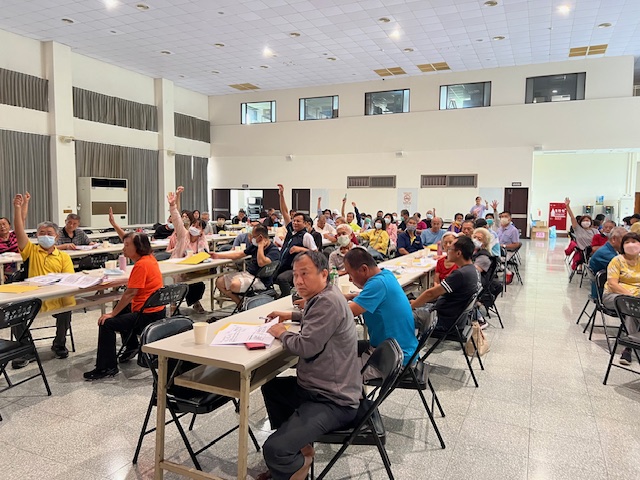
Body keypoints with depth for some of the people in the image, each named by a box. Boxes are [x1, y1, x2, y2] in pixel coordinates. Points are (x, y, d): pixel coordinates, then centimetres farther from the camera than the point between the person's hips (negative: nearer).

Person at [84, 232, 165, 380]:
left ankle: (107, 368, -4)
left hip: (147, 315, -11)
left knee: (107, 323, -13)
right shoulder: (149, 258, 7)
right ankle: (132, 347, 37)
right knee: (122, 309, 32)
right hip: (155, 310, 11)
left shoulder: (141, 264, -22)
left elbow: (131, 292, -23)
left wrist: (112, 313, -19)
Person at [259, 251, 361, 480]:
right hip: (317, 386, 11)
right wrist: (292, 315, 22)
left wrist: (282, 333, -8)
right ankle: (297, 446, 26)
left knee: (274, 449, -24)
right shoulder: (322, 297, 11)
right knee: (270, 387, 29)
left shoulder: (328, 302, -22)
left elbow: (306, 346, -27)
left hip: (333, 401, -11)